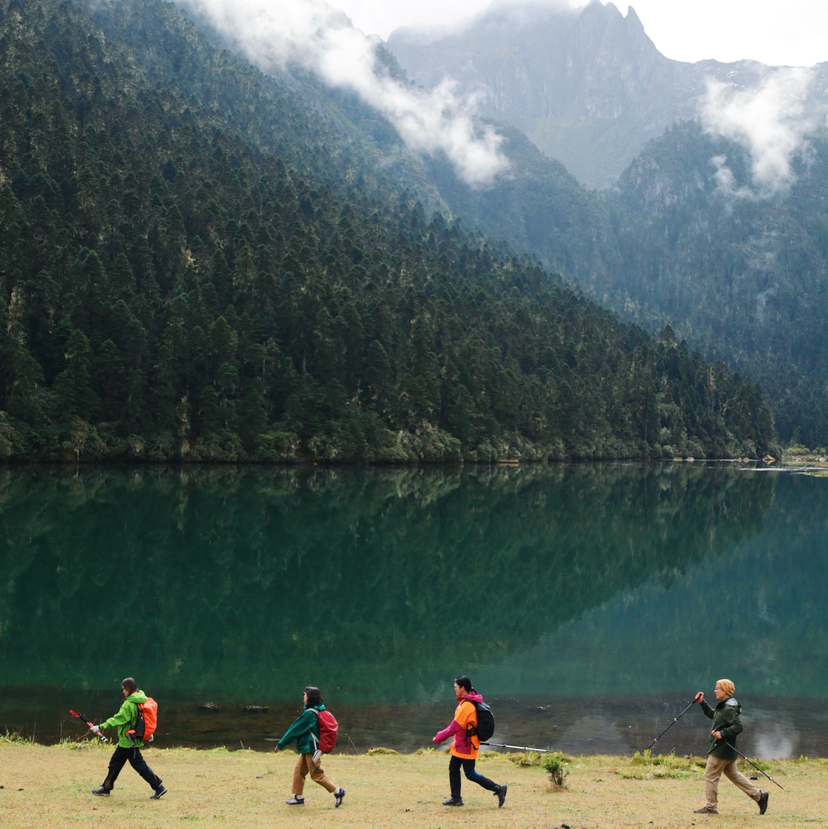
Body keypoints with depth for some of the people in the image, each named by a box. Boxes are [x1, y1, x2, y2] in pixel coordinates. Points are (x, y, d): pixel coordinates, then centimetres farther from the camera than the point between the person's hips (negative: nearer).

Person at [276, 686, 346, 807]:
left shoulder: (309, 714, -21)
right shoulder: (318, 710, 8)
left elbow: (296, 729, -15)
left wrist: (281, 744, -8)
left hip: (311, 748, -10)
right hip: (308, 748, 10)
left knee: (316, 774, -3)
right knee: (299, 771, 12)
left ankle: (337, 792, 1)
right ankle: (298, 797, 17)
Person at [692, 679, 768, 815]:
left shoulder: (729, 708, -18)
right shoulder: (722, 706, 13)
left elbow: (738, 727, -25)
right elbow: (712, 714, 29)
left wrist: (723, 734, -25)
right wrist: (702, 703, 21)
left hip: (721, 749, -10)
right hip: (723, 749, 10)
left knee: (710, 776, -3)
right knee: (733, 774, 16)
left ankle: (710, 807, 3)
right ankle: (759, 796, 17)